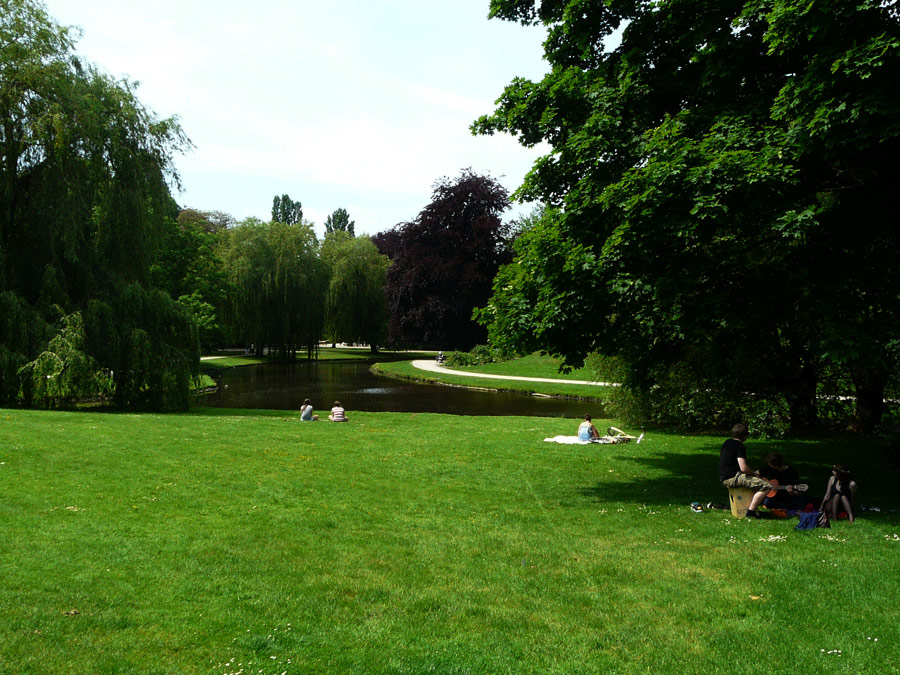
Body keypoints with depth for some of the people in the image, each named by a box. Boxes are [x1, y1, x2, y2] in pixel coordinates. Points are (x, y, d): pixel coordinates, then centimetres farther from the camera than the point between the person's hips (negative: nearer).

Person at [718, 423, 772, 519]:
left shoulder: (726, 443, 13)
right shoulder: (739, 446, -15)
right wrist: (754, 473, -2)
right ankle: (751, 511, -15)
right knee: (766, 486, -17)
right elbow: (744, 468, -23)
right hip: (732, 479, -10)